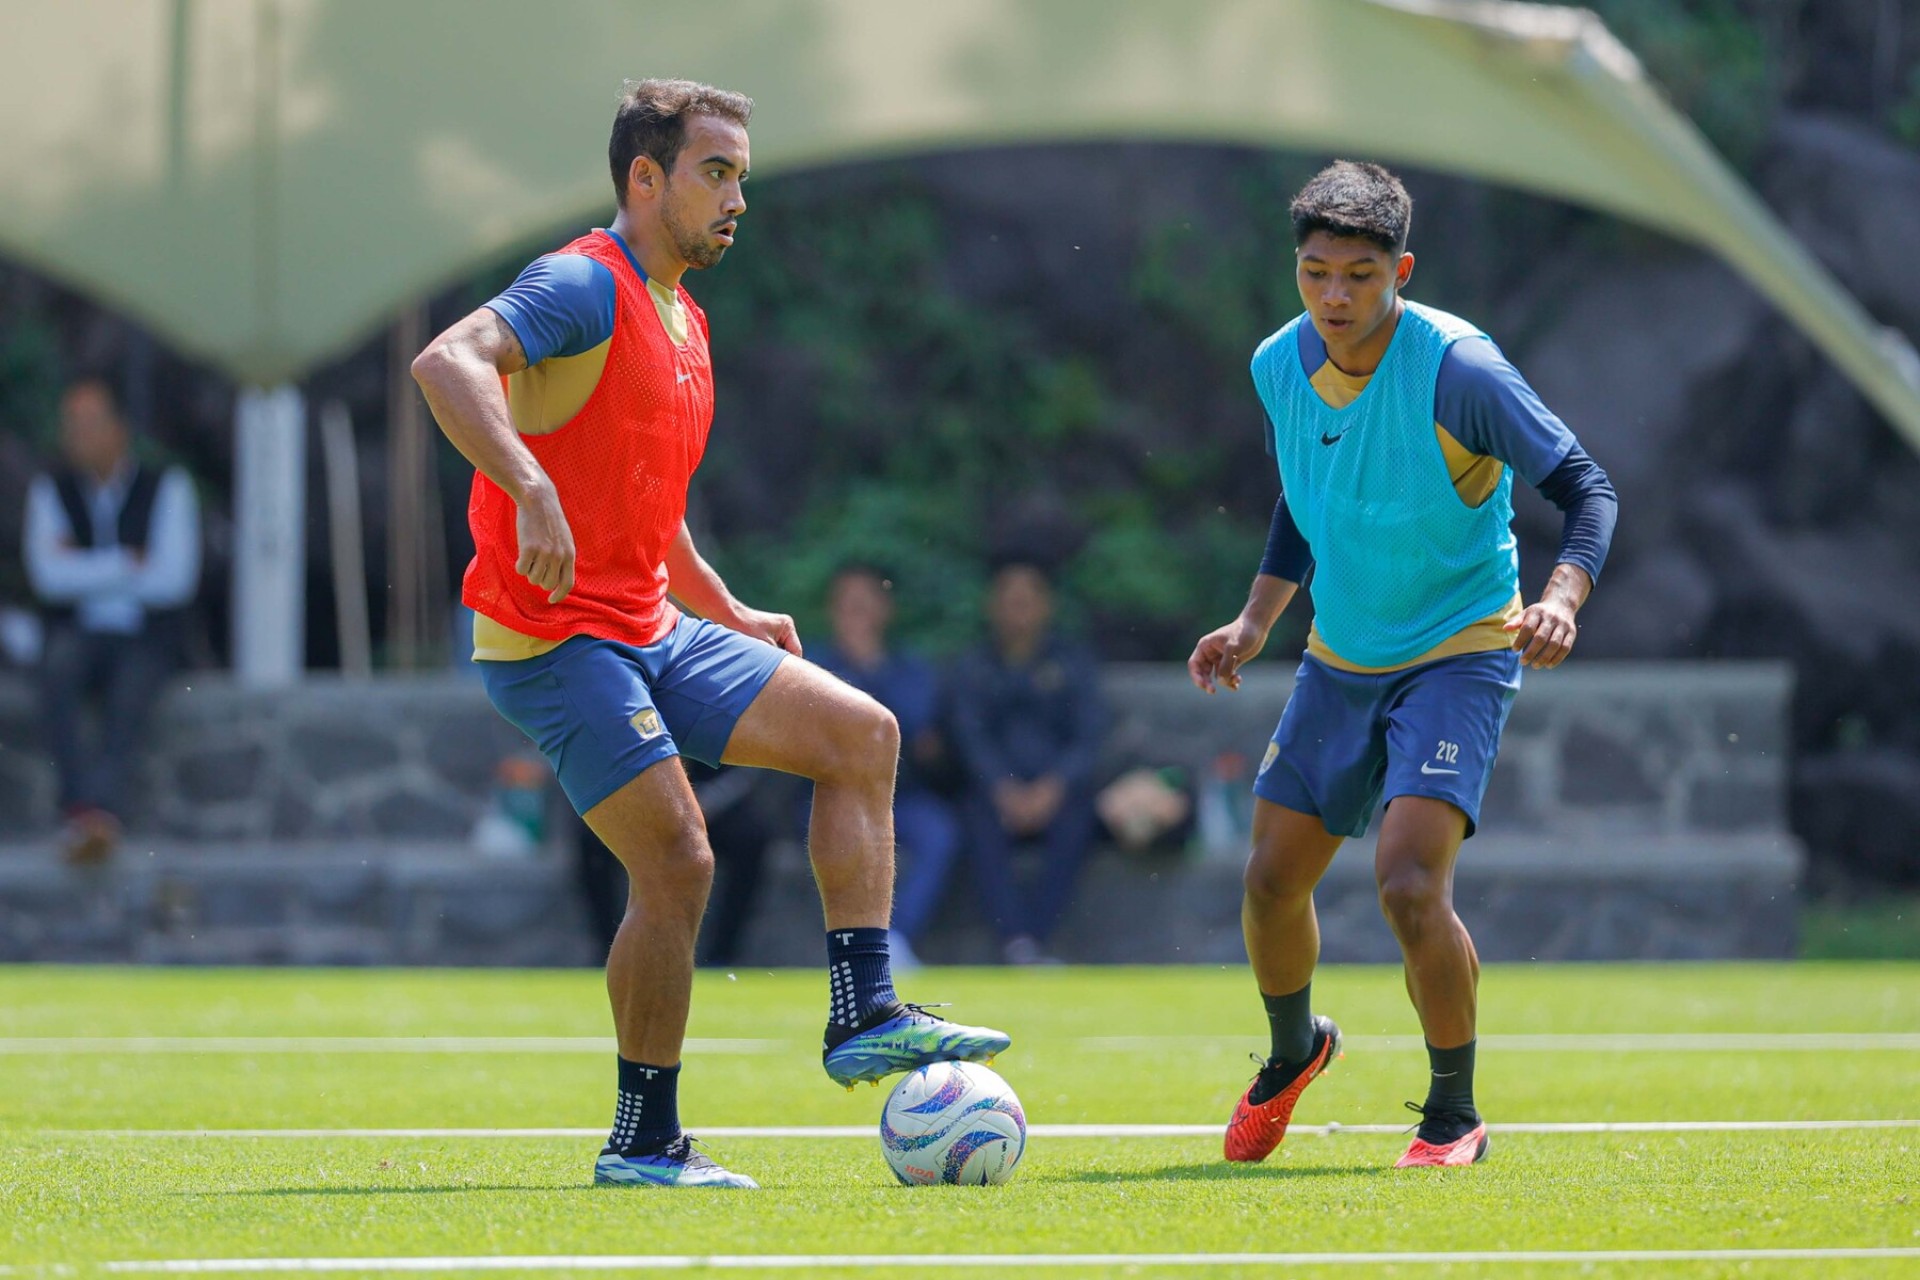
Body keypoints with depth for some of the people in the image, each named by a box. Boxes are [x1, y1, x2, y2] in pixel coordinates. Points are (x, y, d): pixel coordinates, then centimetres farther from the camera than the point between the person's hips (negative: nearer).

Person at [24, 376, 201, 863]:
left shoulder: (166, 488, 4)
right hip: (78, 635, 1)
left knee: (128, 696, -34)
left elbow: (174, 580, -8)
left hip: (145, 641, -1)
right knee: (59, 670, -35)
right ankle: (83, 807, -46)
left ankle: (101, 814, -55)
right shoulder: (51, 491, 9)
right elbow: (49, 576, -6)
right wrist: (128, 565, -8)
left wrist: (86, 574, -4)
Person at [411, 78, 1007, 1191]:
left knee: (863, 733, 3)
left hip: (652, 631, 9)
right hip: (556, 640, -9)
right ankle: (643, 1143, -3)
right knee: (678, 864, -15)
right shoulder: (586, 287, -12)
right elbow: (448, 362, -31)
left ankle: (865, 1018, 1)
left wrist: (728, 614, 25)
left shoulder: (682, 320, 18)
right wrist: (532, 494, -41)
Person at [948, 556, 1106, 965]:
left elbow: (1089, 736, 0)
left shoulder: (1073, 663, 12)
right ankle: (1018, 943, -44)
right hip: (998, 789, 0)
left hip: (1059, 791, 0)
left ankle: (1031, 937, -38)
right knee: (982, 823, -33)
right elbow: (971, 736, 0)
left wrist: (1054, 786, -19)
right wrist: (1003, 788, -19)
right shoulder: (973, 669, 14)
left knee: (1075, 821, -33)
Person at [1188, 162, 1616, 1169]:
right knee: (1273, 877, 7)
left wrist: (1561, 596, -35)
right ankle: (1294, 1050, 39)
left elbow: (1584, 487, -18)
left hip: (1459, 652, -6)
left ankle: (1454, 1114, -3)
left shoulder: (1457, 369, -21)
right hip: (1340, 659, 6)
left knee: (1408, 880, -22)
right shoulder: (1279, 367, -3)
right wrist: (1255, 622, 7)